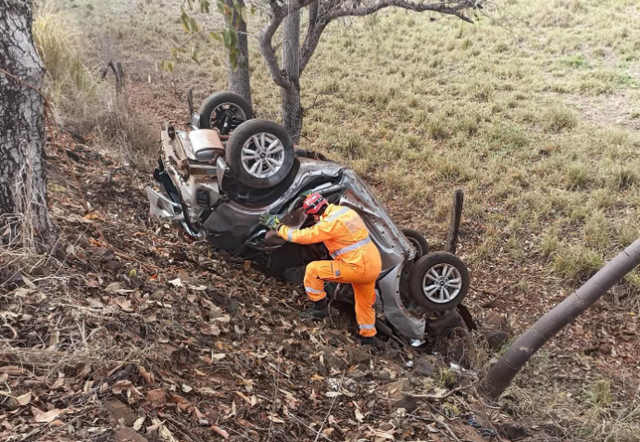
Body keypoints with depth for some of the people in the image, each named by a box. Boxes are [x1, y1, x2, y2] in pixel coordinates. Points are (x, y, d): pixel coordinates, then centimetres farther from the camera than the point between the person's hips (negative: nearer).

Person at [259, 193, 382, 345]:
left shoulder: (330, 223, -18)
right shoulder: (345, 211, 8)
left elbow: (301, 236, -12)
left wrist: (277, 226, -2)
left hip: (357, 267, -9)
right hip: (373, 266, 9)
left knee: (313, 270, -2)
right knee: (365, 303, 26)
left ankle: (319, 309, 10)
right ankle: (367, 339, 39)